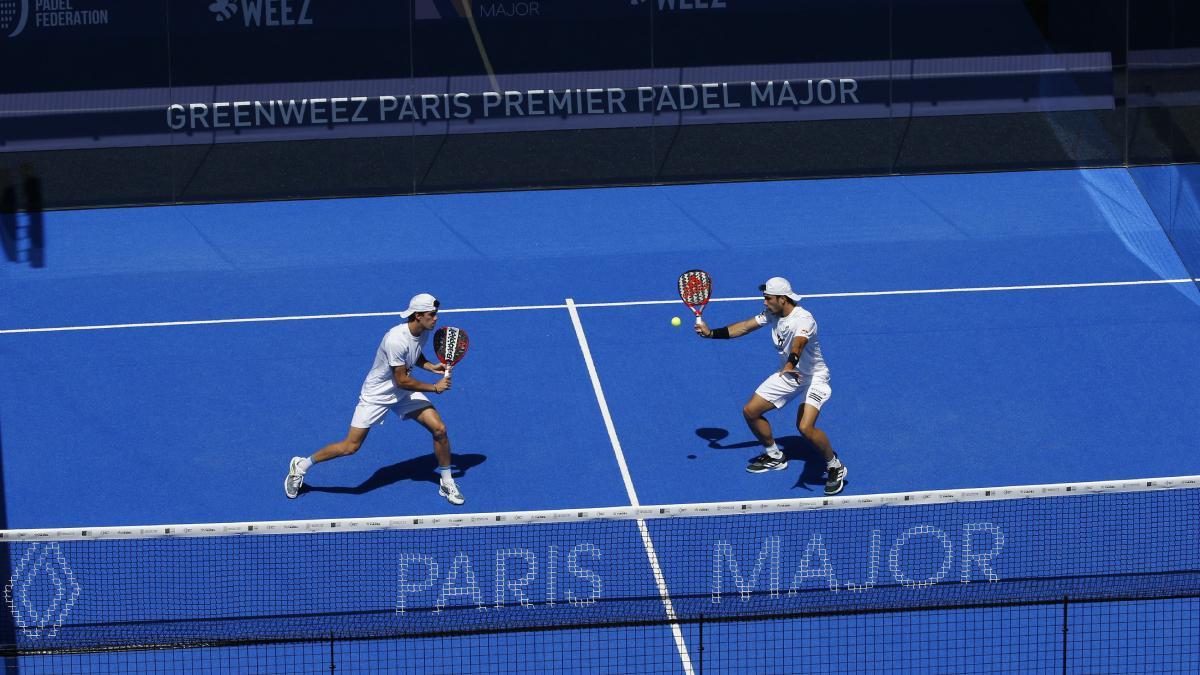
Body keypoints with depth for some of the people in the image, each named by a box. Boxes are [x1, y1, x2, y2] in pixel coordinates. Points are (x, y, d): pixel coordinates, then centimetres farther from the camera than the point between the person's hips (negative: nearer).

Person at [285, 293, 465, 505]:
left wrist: (432, 367, -2)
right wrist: (434, 388, -17)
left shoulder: (423, 332, -7)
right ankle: (301, 466, 16)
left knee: (439, 429, -8)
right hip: (377, 395, -7)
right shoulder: (396, 340, -33)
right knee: (350, 446, -5)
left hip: (405, 392, 7)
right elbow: (402, 380, -26)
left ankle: (447, 483, 12)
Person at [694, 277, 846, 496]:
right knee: (750, 411, 6)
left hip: (813, 377, -8)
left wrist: (790, 365, -69)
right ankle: (774, 457, 29)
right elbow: (745, 327, 4)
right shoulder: (772, 314, -6)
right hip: (787, 374, 8)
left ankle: (835, 467, -3)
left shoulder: (803, 319, -31)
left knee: (805, 427, -28)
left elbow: (798, 344, -50)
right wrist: (711, 333, -2)